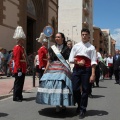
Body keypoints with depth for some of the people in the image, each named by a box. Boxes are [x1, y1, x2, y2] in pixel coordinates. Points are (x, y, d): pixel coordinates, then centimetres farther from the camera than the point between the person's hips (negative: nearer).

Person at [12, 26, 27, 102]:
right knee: (18, 83, -3)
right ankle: (16, 97, 4)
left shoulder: (22, 48, 17)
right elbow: (17, 60, -20)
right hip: (19, 70, -10)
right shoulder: (17, 48, -13)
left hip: (23, 69, 10)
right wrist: (19, 69, -23)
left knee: (21, 83, 14)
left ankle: (19, 96, 23)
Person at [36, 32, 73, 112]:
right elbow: (49, 60, 12)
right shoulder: (51, 48, 11)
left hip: (63, 69, -3)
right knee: (53, 86, -3)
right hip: (52, 69, 3)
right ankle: (57, 105, 9)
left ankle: (63, 105, 3)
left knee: (62, 85, -10)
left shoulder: (66, 48, 4)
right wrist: (45, 71, 8)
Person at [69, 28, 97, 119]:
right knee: (75, 89, 2)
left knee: (85, 90, 2)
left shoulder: (91, 47, 2)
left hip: (86, 70, -3)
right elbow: (71, 59, 11)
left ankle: (82, 110, 14)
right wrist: (78, 62, -8)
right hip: (76, 69, 3)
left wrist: (93, 75, -12)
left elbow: (93, 62, -5)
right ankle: (80, 105, 28)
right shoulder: (76, 46, 12)